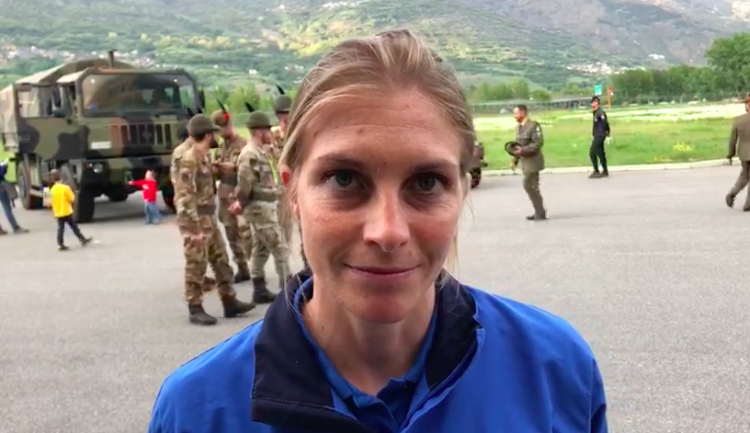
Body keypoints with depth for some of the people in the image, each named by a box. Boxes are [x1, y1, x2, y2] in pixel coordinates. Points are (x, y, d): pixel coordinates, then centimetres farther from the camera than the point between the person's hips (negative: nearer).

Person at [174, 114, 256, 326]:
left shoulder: (204, 158, 12)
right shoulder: (188, 160, -18)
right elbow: (184, 197, -22)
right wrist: (195, 226, -23)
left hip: (210, 219, 10)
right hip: (195, 221, -10)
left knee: (221, 261, 13)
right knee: (196, 265, -2)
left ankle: (230, 302, 22)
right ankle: (195, 309, 8)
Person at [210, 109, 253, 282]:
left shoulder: (243, 144, -6)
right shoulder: (221, 148, 17)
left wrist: (234, 167, -20)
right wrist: (215, 169, 1)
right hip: (224, 196, 8)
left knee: (246, 234, -9)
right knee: (232, 235, 10)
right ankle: (242, 269, 18)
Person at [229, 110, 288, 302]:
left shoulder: (260, 152, 13)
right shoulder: (250, 154, -19)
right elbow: (244, 184, -22)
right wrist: (242, 204, -8)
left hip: (265, 206, 10)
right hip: (260, 207, -10)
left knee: (260, 250, 13)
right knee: (280, 248, -6)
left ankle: (259, 290, 20)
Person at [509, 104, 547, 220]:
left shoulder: (533, 125, -12)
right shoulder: (518, 127, 13)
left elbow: (538, 143, -20)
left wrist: (522, 150, -23)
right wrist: (514, 161, 11)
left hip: (532, 160, -8)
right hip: (525, 161, 8)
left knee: (529, 186, -10)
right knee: (532, 187, 10)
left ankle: (540, 213, -2)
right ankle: (539, 212, 17)